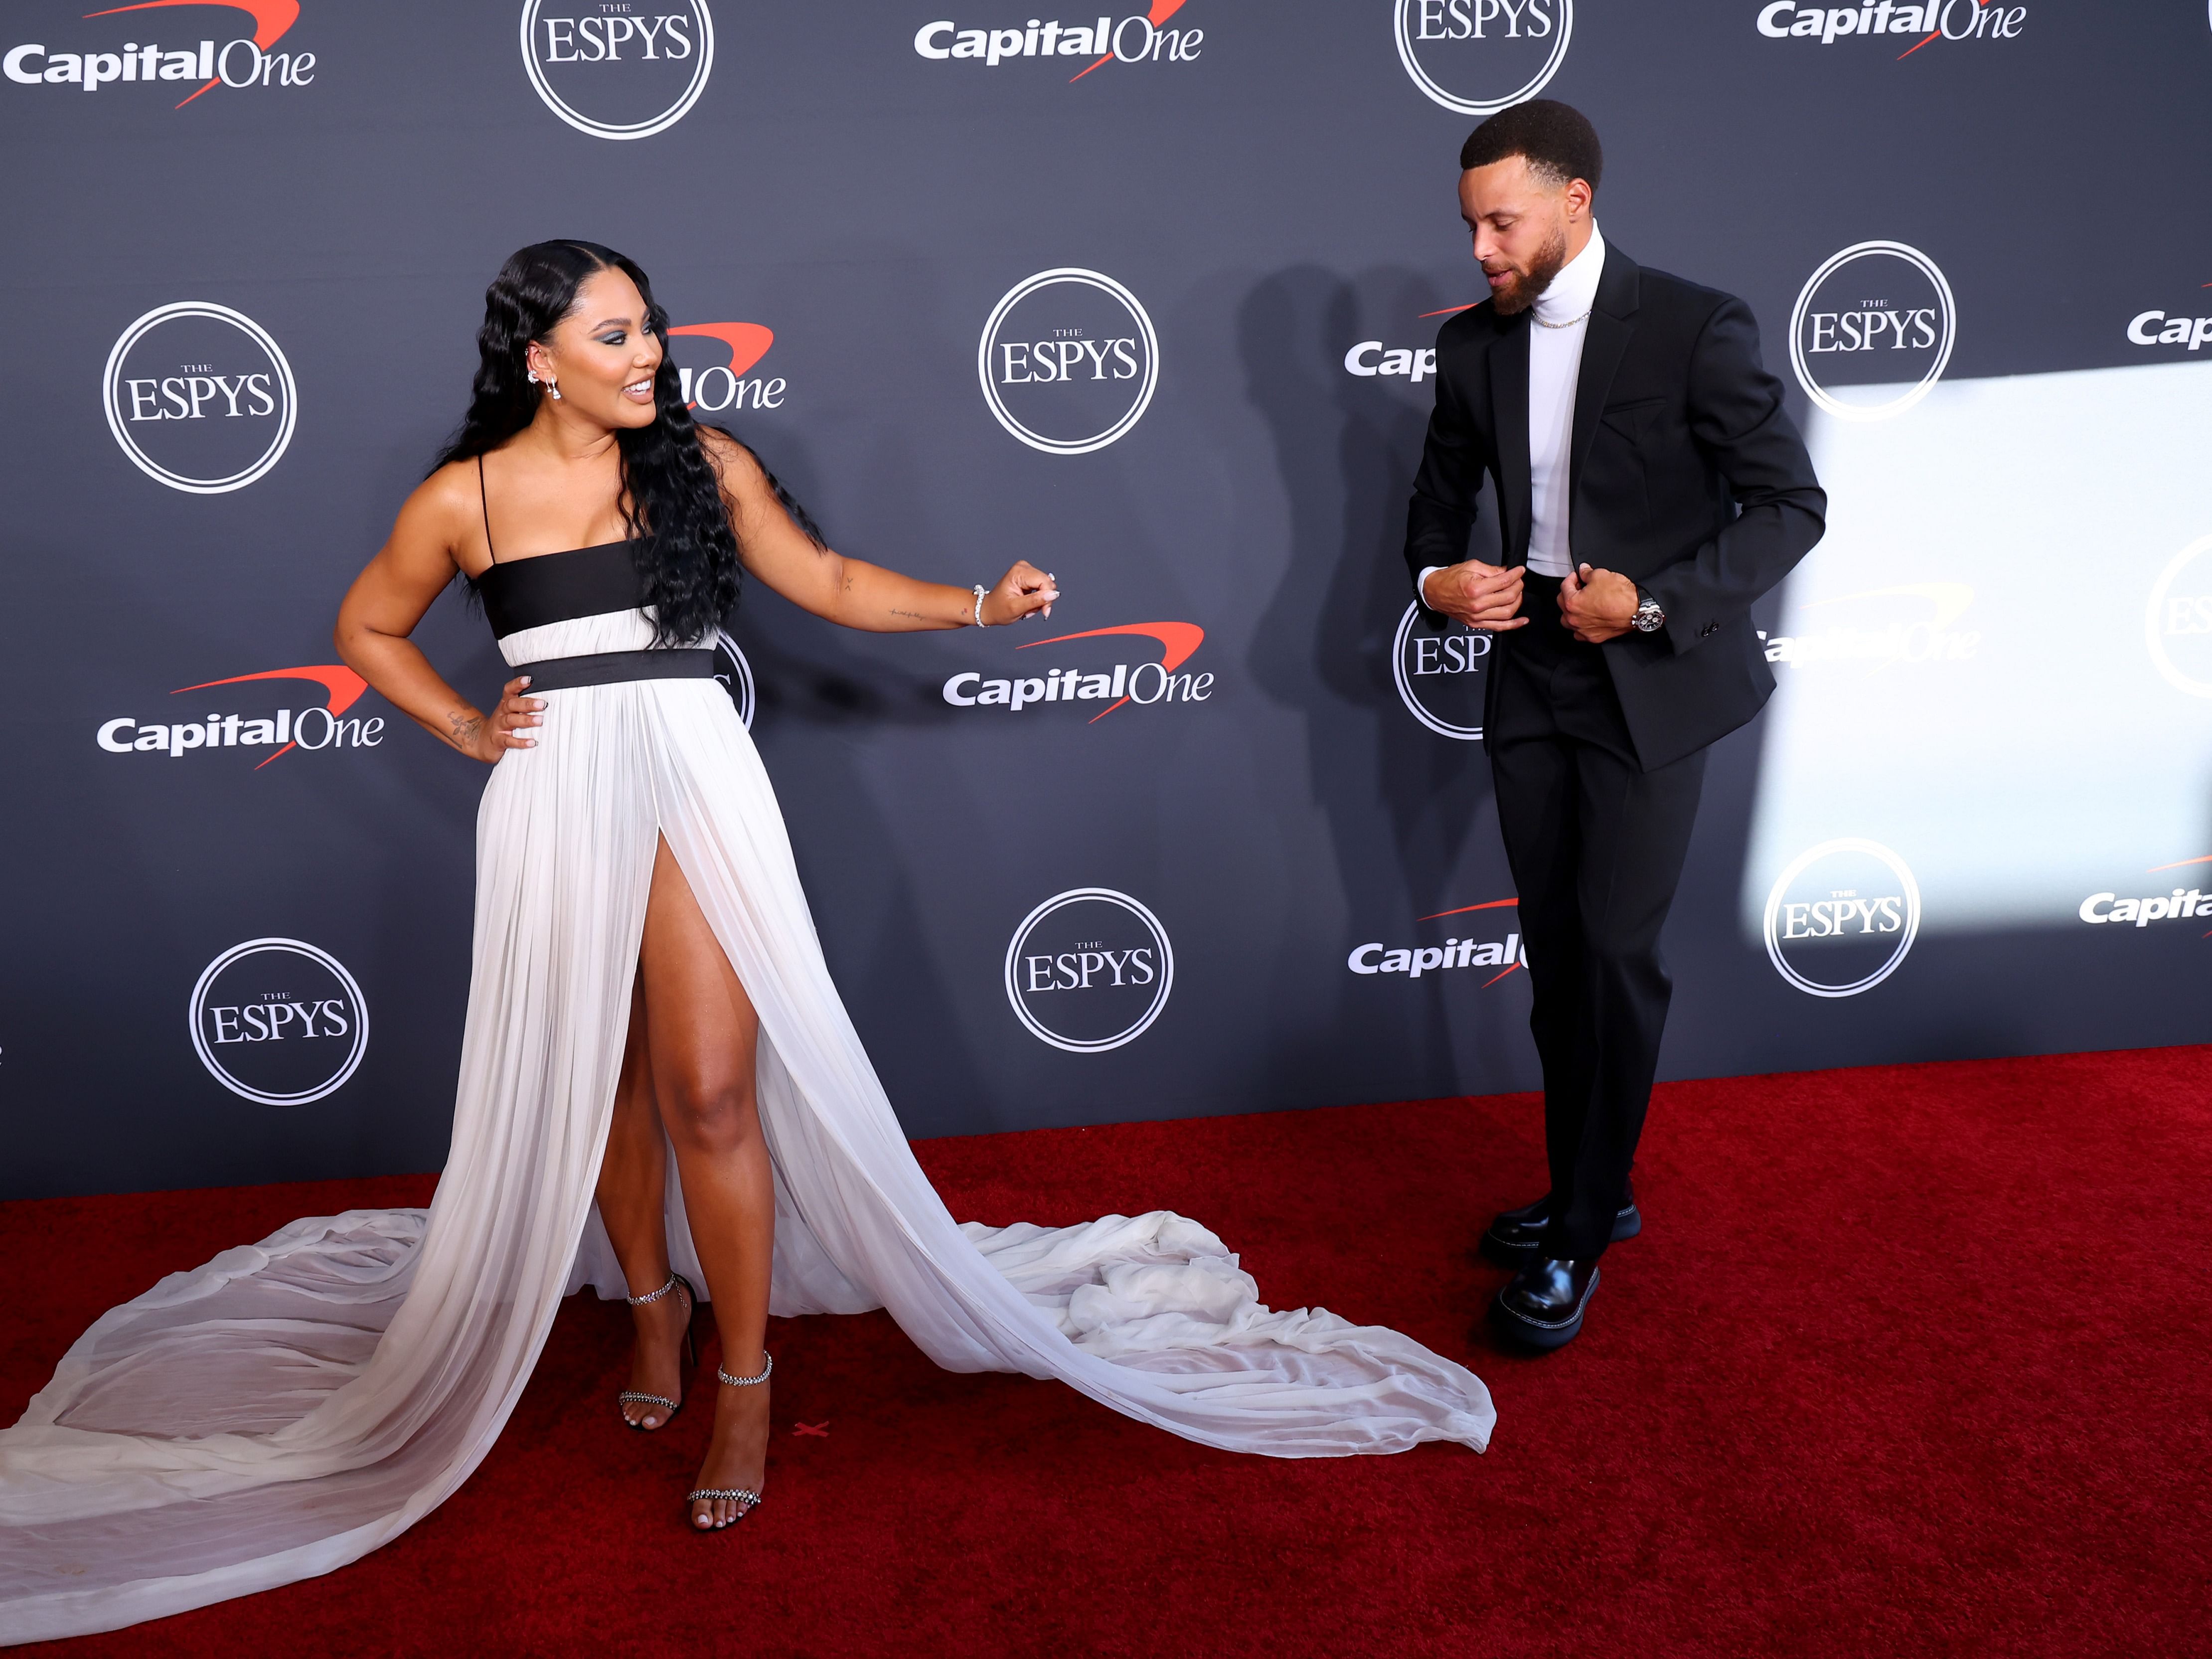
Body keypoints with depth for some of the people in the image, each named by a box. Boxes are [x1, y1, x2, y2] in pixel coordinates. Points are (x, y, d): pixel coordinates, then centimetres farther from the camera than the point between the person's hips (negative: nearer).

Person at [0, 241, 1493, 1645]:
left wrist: (980, 602, -4)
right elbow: (368, 630, 17)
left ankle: (745, 1382, 8)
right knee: (594, 1086, 12)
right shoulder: (464, 497, 3)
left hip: (695, 784, -1)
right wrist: (468, 731, 5)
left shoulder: (699, 462, 4)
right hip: (557, 801, 1)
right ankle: (653, 1301, 36)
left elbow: (827, 581, 7)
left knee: (712, 1090, -5)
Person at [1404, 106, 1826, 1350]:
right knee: (1558, 955, 11)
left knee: (1615, 953, -6)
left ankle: (1582, 1238, 6)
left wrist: (1656, 600, -20)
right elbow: (1441, 492, 18)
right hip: (1533, 678, 5)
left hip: (1650, 686, -5)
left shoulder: (1696, 330, -11)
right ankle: (1592, 1190, 27)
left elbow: (1792, 506, -9)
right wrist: (1436, 574, -4)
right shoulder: (1473, 345, 4)